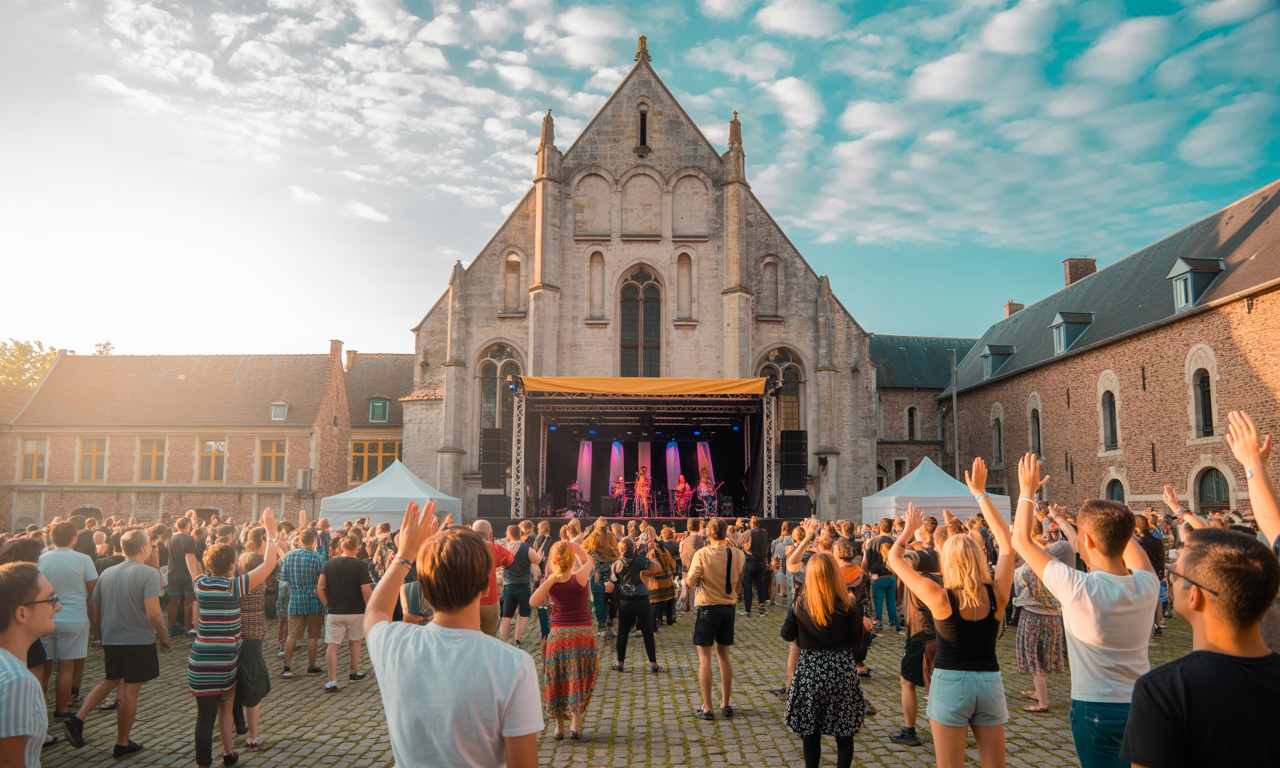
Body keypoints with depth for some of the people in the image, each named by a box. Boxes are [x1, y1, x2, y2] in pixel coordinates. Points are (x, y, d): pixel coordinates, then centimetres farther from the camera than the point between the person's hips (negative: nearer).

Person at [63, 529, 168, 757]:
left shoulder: (107, 573, 3)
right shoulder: (148, 573, -16)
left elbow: (96, 610, 11)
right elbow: (153, 613, -23)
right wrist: (164, 634, -7)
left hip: (111, 641, 6)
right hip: (140, 641, -6)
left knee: (111, 682, 26)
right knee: (130, 691, 6)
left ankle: (78, 719, 10)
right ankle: (122, 743, 17)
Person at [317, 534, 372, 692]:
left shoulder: (330, 564, 1)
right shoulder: (360, 566, -10)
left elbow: (320, 588, 0)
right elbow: (366, 592, -13)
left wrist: (328, 604, 10)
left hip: (334, 612, 1)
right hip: (355, 611, -1)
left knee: (332, 645, 2)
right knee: (355, 641, 19)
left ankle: (332, 681, -5)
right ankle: (354, 673, 31)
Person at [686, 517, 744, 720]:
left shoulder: (702, 554, -15)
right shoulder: (738, 554, -4)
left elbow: (691, 581, -12)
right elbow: (740, 583, 6)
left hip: (708, 607, -4)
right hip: (729, 607, 4)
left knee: (705, 658, 3)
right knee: (723, 655, 16)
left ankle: (707, 708, 4)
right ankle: (726, 705, 21)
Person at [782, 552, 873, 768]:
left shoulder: (800, 605, -8)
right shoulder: (848, 607, -11)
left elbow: (787, 634, 1)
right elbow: (856, 641, -5)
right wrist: (864, 625, 14)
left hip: (809, 671, 1)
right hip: (841, 671, -1)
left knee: (811, 731, 13)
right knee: (844, 733, 12)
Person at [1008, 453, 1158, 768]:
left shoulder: (1079, 589, -22)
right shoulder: (1147, 584, -9)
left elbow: (1022, 540, -10)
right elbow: (1127, 540, 15)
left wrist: (1027, 490, 1)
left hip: (1097, 711, -5)